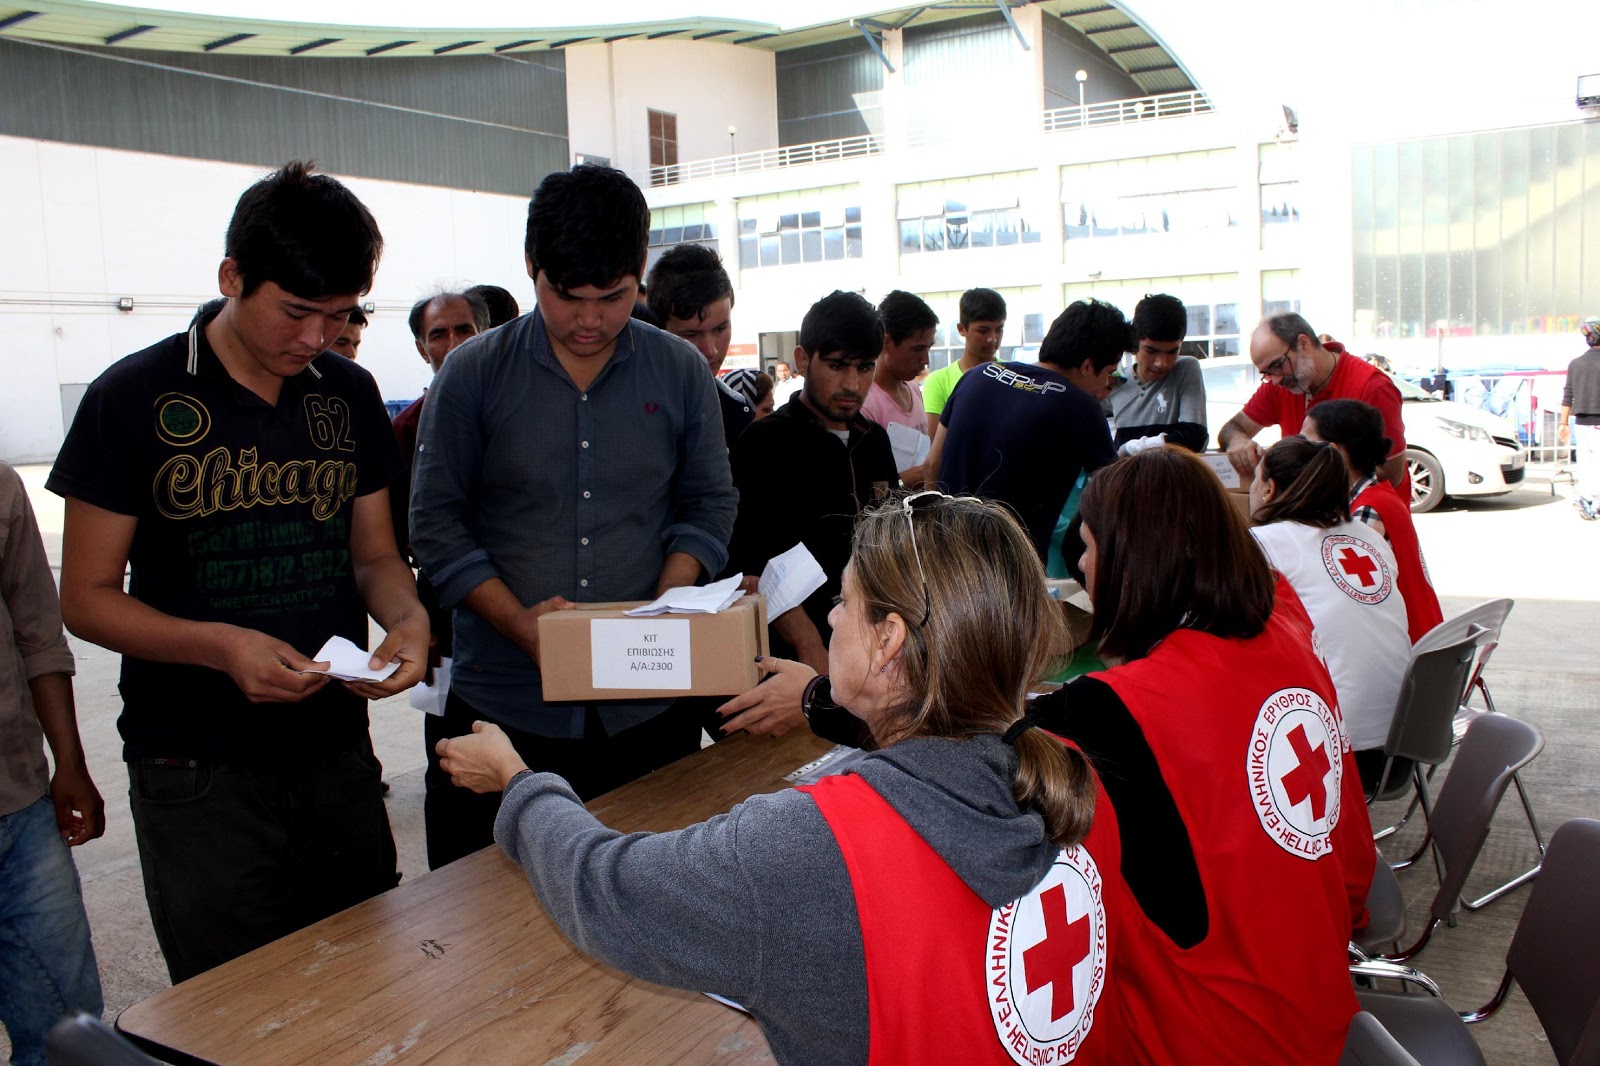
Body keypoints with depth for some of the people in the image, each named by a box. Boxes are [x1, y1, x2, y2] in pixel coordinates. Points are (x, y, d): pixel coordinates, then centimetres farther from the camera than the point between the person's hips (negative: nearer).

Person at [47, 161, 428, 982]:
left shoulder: (350, 396, 6)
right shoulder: (134, 398, -7)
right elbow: (86, 597, -5)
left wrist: (407, 616, -10)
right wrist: (220, 645, -22)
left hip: (338, 751, 4)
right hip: (198, 772, -4)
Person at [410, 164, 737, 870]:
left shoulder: (681, 374, 4)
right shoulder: (473, 374, -1)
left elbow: (709, 505, 9)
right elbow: (437, 522, -1)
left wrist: (664, 608, -8)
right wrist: (517, 620, -14)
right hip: (502, 705, -1)